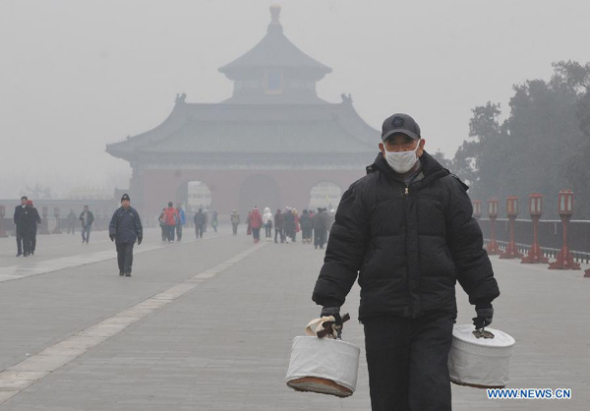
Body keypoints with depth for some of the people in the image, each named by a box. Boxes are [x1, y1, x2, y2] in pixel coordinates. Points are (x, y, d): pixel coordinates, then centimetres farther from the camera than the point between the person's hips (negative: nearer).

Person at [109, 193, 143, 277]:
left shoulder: (133, 212, 5)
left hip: (130, 238, -1)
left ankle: (128, 270, -10)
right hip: (119, 238, 1)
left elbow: (138, 225, 8)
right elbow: (112, 224, 1)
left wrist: (140, 236, 6)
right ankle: (121, 270, 23)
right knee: (120, 254, 8)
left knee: (129, 254, -11)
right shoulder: (118, 212, 3)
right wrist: (112, 233, -13)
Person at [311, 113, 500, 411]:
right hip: (382, 315, 1)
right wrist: (330, 301, -3)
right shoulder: (364, 192, 6)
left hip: (435, 314, 0)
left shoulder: (447, 188, 8)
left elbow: (469, 248, 11)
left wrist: (482, 299, 10)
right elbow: (342, 250, 4)